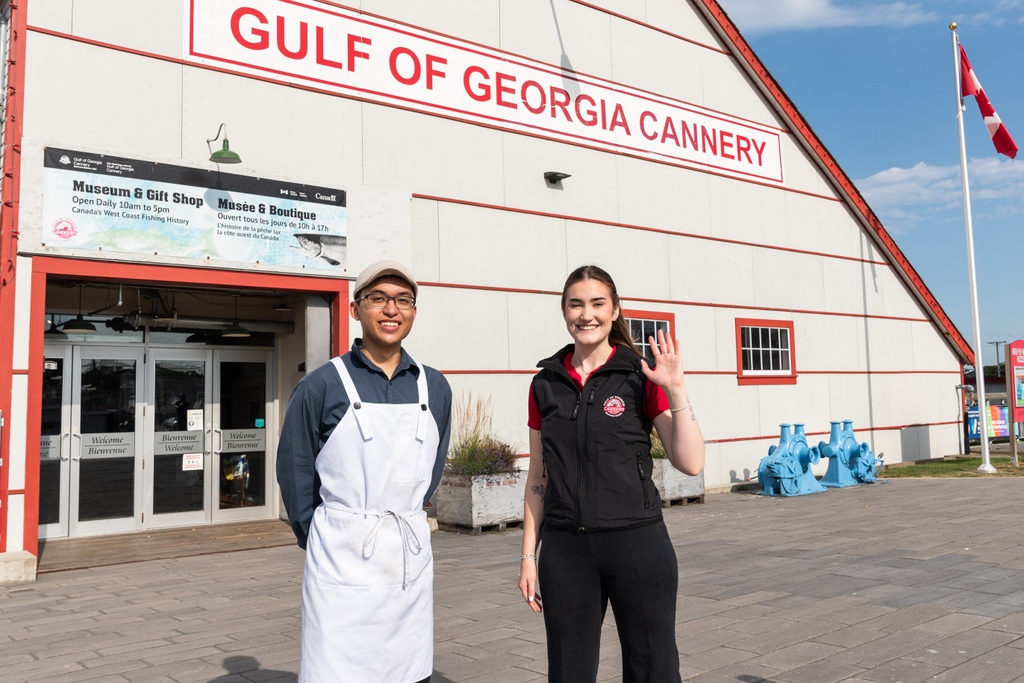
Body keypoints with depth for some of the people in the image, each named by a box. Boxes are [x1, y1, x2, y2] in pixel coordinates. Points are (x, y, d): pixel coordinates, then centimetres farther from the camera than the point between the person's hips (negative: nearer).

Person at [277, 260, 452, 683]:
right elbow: (295, 473, 0)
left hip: (412, 561, 4)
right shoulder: (321, 386, -6)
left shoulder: (434, 387, 6)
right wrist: (324, 541, 4)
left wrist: (402, 524, 12)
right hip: (342, 562, -4)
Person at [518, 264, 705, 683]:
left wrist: (676, 390, -16)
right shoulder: (546, 384, 5)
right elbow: (538, 479, 10)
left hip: (637, 542, -2)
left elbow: (690, 463, -9)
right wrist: (529, 555, 7)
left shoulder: (641, 377, -2)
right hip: (565, 549, 2)